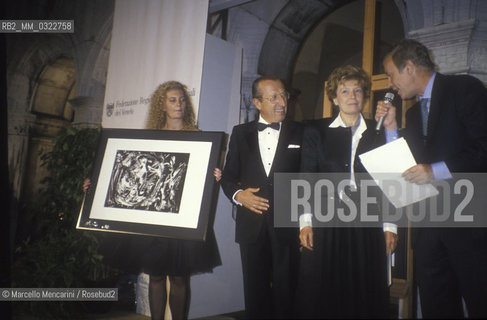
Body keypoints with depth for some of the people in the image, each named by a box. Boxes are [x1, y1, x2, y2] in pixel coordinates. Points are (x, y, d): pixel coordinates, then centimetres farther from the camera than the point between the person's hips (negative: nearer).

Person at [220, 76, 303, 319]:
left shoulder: (300, 133, 5)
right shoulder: (240, 133, 10)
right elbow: (228, 176, 11)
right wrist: (238, 194, -8)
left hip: (288, 223, -1)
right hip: (252, 225, 2)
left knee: (285, 291, 3)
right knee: (255, 291, 11)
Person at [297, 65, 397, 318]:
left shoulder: (377, 133, 10)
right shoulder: (316, 131, 7)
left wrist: (390, 226, 5)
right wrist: (305, 222, -3)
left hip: (367, 226, 1)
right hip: (325, 224, -1)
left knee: (365, 297, 4)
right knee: (322, 297, 3)